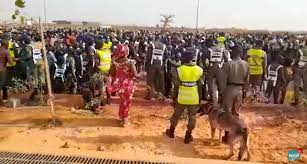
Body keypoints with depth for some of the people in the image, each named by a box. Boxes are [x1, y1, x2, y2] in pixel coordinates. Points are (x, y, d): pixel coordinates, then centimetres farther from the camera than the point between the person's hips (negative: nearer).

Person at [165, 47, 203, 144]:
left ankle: (171, 132, 36)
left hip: (182, 98, 0)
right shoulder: (199, 70, -8)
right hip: (194, 99, 0)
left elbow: (176, 86, -8)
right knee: (192, 118, 13)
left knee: (176, 115, 19)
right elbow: (200, 87, -4)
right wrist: (200, 99, 7)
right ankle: (188, 137, 21)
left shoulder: (180, 69, -12)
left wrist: (174, 97, 5)